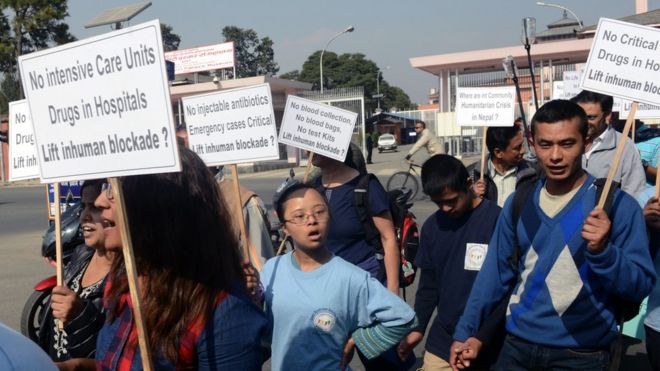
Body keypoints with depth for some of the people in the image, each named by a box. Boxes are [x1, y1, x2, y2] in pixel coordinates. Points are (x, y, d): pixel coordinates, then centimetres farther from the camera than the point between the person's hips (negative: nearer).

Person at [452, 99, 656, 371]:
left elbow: (641, 286, -10)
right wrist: (465, 330, 6)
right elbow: (496, 271, 6)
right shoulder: (519, 202, 1)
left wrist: (602, 251, -28)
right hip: (517, 345, 3)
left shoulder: (618, 204, -10)